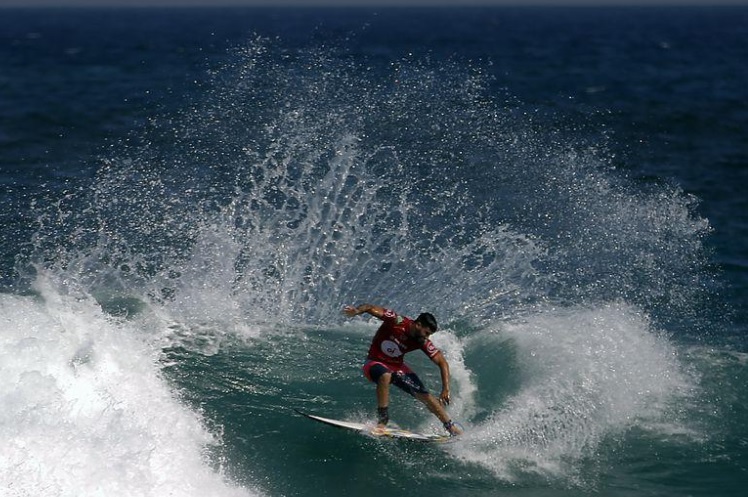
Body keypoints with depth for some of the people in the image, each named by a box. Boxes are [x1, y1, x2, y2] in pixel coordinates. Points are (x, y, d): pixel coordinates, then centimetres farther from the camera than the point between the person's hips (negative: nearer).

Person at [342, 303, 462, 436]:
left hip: (397, 366, 4)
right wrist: (357, 310, -52)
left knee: (424, 395, -3)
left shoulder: (423, 342, -13)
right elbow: (371, 308, -30)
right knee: (385, 376, -39)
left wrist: (445, 390, -20)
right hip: (375, 363, -4)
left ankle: (451, 426, 12)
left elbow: (442, 363, -9)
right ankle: (383, 419, -28)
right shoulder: (397, 322, -24)